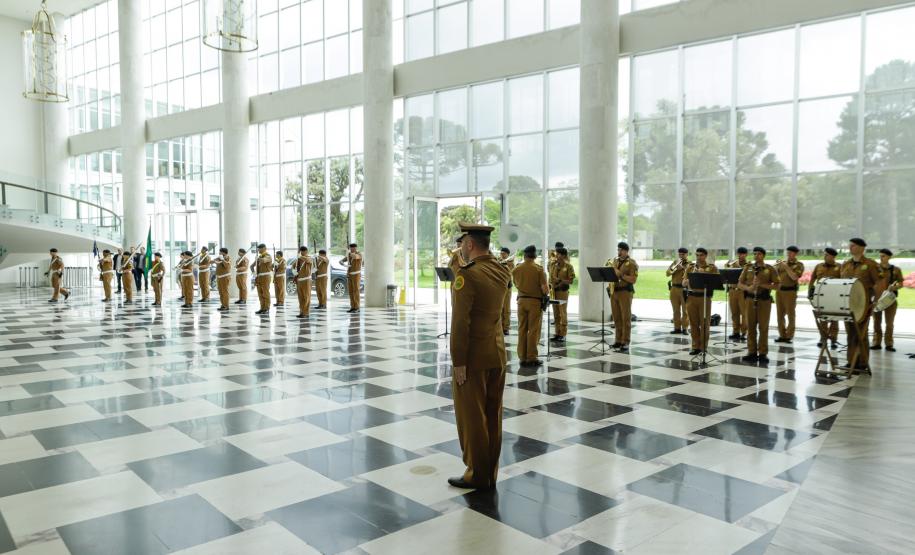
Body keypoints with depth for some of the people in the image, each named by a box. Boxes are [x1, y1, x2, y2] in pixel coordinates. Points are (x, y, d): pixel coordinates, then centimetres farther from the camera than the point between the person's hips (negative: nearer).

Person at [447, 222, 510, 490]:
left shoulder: (467, 274, -18)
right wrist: (485, 254, 16)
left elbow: (460, 322, -21)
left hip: (474, 357, -8)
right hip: (498, 353, 8)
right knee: (493, 415, 13)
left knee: (472, 417, 4)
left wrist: (458, 361, -18)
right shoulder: (502, 271, 4)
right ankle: (491, 472, 23)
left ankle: (477, 475, 14)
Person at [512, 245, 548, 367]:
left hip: (521, 300, 4)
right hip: (535, 301, -4)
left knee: (522, 329, 8)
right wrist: (547, 293, 6)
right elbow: (544, 288, -14)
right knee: (533, 330, 1)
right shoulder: (539, 269, -11)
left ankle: (522, 357, 12)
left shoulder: (516, 269, 1)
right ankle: (531, 358, 3)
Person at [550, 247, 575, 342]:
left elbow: (571, 280, -9)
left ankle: (563, 334, 0)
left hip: (563, 291, -5)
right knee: (556, 313, 8)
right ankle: (557, 333, 14)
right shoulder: (554, 265, 11)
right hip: (554, 291, 5)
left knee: (563, 313, -4)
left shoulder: (568, 266, -5)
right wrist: (549, 286, 2)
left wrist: (560, 280, -19)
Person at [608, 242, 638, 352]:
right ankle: (618, 340, 15)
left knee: (626, 318, -5)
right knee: (616, 318, 8)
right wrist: (609, 285, 3)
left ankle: (625, 343, -5)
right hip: (614, 292, 6)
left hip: (625, 292, -6)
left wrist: (620, 274, -18)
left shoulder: (631, 263, -4)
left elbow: (633, 279, -12)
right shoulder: (614, 261, 16)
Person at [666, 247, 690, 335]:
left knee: (685, 310, -4)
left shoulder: (690, 264, 2)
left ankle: (685, 328, 1)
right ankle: (677, 327, 13)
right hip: (674, 288, 4)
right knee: (676, 310, 8)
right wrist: (673, 268, -10)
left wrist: (682, 268, -17)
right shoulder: (675, 262, 15)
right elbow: (668, 273, 7)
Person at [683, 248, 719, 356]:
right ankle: (695, 346, 14)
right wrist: (689, 279, -14)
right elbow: (684, 283, 7)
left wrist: (704, 275, -18)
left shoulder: (712, 268, 2)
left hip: (705, 297, -3)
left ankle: (703, 347, 8)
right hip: (691, 297, 3)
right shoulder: (690, 267, 10)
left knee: (704, 323, 0)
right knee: (693, 323, 6)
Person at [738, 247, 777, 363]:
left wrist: (763, 285, -18)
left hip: (764, 300, -3)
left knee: (763, 327, 0)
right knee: (750, 327, 4)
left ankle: (763, 354, 6)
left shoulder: (770, 269, 2)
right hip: (750, 299, 3)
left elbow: (776, 285, -3)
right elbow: (739, 284, 8)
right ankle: (752, 353, 11)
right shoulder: (748, 268, 10)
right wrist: (748, 288, -13)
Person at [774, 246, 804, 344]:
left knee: (790, 315, -2)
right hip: (779, 290, 5)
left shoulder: (799, 265, 0)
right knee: (780, 314, 6)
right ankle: (782, 335, 13)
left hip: (790, 291, -5)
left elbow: (794, 277, -15)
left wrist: (786, 266, -13)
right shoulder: (782, 263, 14)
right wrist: (777, 266, -6)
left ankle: (789, 336, 3)